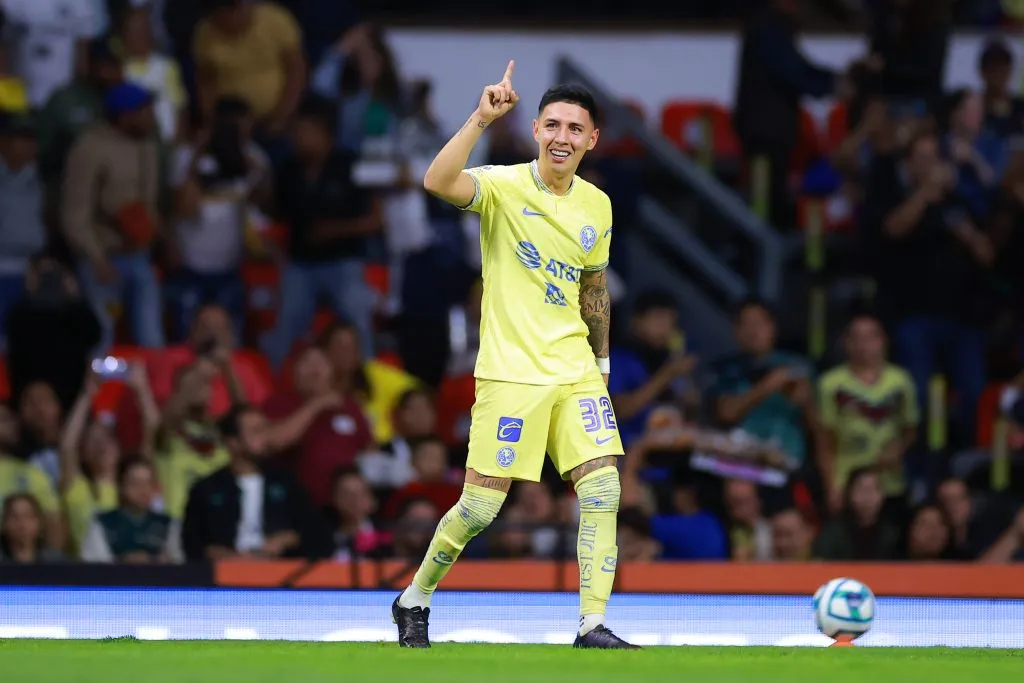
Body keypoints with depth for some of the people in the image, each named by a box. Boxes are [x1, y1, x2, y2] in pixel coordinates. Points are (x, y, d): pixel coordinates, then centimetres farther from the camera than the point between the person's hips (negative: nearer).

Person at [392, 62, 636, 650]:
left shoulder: (597, 205, 8)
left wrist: (602, 362, 21)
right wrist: (481, 120, -36)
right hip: (510, 374, -5)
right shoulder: (504, 186, -9)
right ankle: (415, 599, 20)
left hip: (576, 372, 5)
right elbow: (438, 183, -30)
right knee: (482, 506, -4)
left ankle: (593, 625, -6)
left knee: (603, 486, -10)